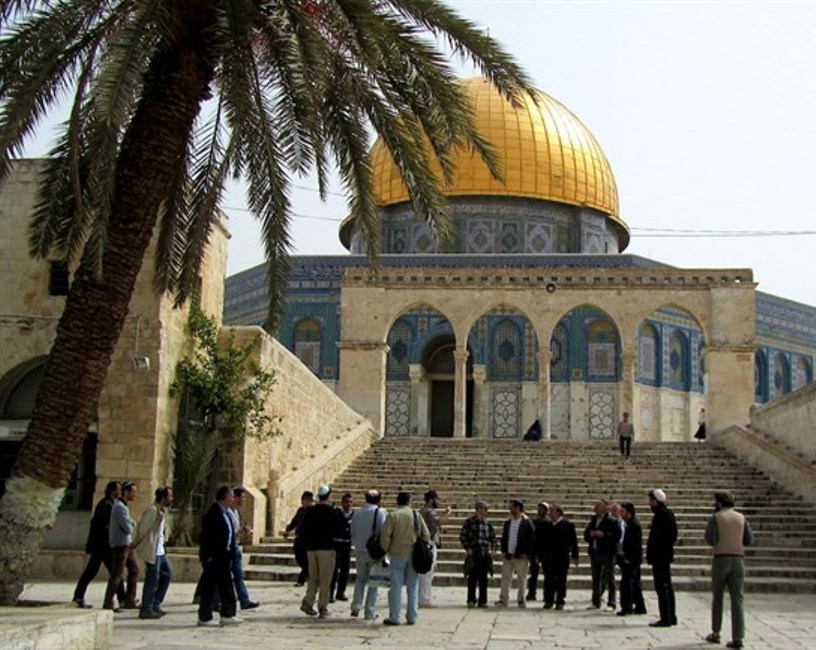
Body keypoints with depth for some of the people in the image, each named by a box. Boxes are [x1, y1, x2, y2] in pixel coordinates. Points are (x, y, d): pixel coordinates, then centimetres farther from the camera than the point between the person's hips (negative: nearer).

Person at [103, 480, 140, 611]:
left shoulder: (124, 506, 17)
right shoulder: (120, 507, -16)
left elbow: (130, 523, 18)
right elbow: (128, 529, -20)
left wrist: (132, 524, -4)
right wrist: (133, 526, 1)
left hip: (126, 545, 10)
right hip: (120, 545, -10)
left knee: (134, 570, 13)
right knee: (117, 574, -6)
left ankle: (130, 601, 17)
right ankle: (108, 604, -1)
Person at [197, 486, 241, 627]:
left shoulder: (226, 513, 13)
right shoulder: (213, 513, -17)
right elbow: (207, 536, -20)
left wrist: (230, 554, 14)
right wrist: (209, 556, -21)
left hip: (224, 556, 10)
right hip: (213, 557, -10)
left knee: (226, 585, 13)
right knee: (209, 587, -1)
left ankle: (227, 615, 20)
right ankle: (204, 618, 7)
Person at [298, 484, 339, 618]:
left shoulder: (309, 511, 6)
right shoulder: (331, 512, -9)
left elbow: (302, 531, 7)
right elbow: (337, 531, -7)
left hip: (311, 548, 5)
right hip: (326, 548, -5)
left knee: (313, 578, 14)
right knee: (325, 579, 1)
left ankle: (308, 601, -1)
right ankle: (323, 608, 1)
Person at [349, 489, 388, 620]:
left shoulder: (357, 513, 6)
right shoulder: (380, 512, -8)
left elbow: (352, 534, 13)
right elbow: (384, 533, -13)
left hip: (360, 551, 4)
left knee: (360, 579, 20)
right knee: (373, 582, 5)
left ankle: (356, 606, 7)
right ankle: (370, 612, 6)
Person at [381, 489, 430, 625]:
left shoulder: (392, 515, -5)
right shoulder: (416, 515, 4)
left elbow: (386, 535, -10)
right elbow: (426, 534, 4)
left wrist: (386, 549, 4)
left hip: (397, 554, -2)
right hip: (414, 555, 2)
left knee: (396, 586, 2)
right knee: (413, 587, 8)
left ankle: (394, 617, 2)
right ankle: (412, 617, 10)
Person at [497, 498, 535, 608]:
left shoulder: (527, 523, -5)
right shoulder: (508, 522, 11)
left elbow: (532, 539, -6)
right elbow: (504, 537, 16)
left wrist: (526, 553, -11)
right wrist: (503, 551, 5)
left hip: (521, 556, -4)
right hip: (508, 556, 5)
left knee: (522, 579, 3)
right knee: (505, 578, 4)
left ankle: (521, 600, 12)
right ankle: (503, 599, 8)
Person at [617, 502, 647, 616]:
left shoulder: (634, 524, -16)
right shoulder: (630, 523, 14)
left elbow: (636, 543, -20)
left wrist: (629, 558, -20)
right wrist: (626, 557, 16)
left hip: (632, 559, -10)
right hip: (634, 559, 10)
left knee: (626, 582, -10)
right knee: (635, 583, 14)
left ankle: (627, 607, -9)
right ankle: (640, 607, 20)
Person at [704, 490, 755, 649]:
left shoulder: (716, 517, -4)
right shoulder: (741, 518, 7)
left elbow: (710, 540, -13)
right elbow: (749, 540, 6)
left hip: (721, 560, -2)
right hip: (738, 560, 2)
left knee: (717, 597, 14)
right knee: (737, 600, 0)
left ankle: (715, 633, 19)